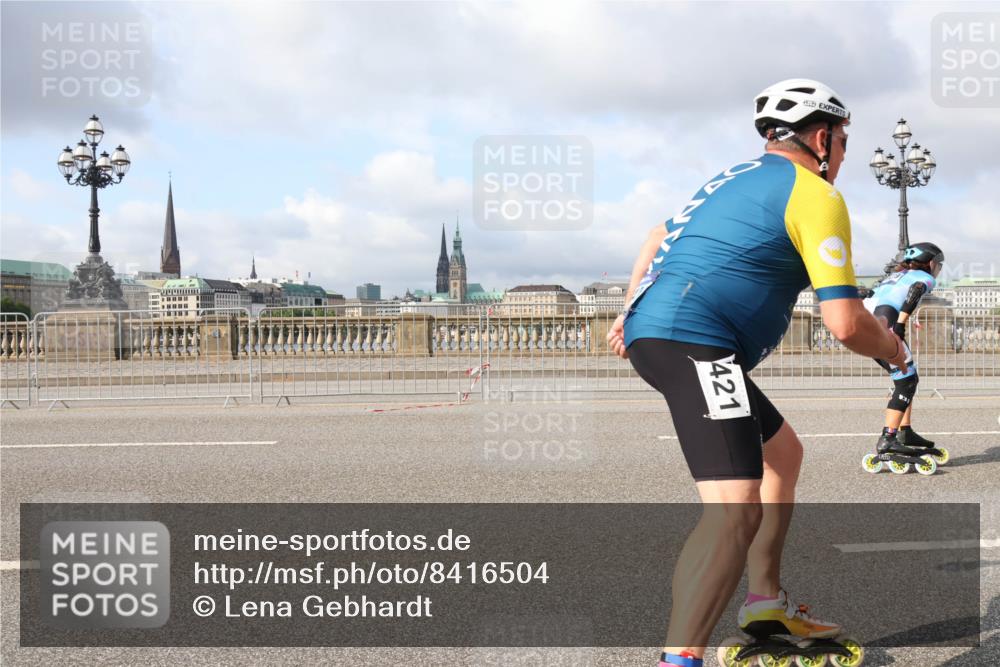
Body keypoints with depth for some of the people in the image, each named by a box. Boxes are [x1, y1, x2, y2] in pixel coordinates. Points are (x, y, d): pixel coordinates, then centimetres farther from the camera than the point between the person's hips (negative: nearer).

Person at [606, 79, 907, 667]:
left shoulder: (736, 177, 24)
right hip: (693, 344, -10)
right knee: (737, 509, -22)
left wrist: (631, 313, 43)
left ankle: (767, 605, 31)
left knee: (782, 450, 25)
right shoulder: (817, 196, -4)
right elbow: (845, 322, -10)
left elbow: (660, 236, 36)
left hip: (650, 333, 10)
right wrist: (894, 351, 10)